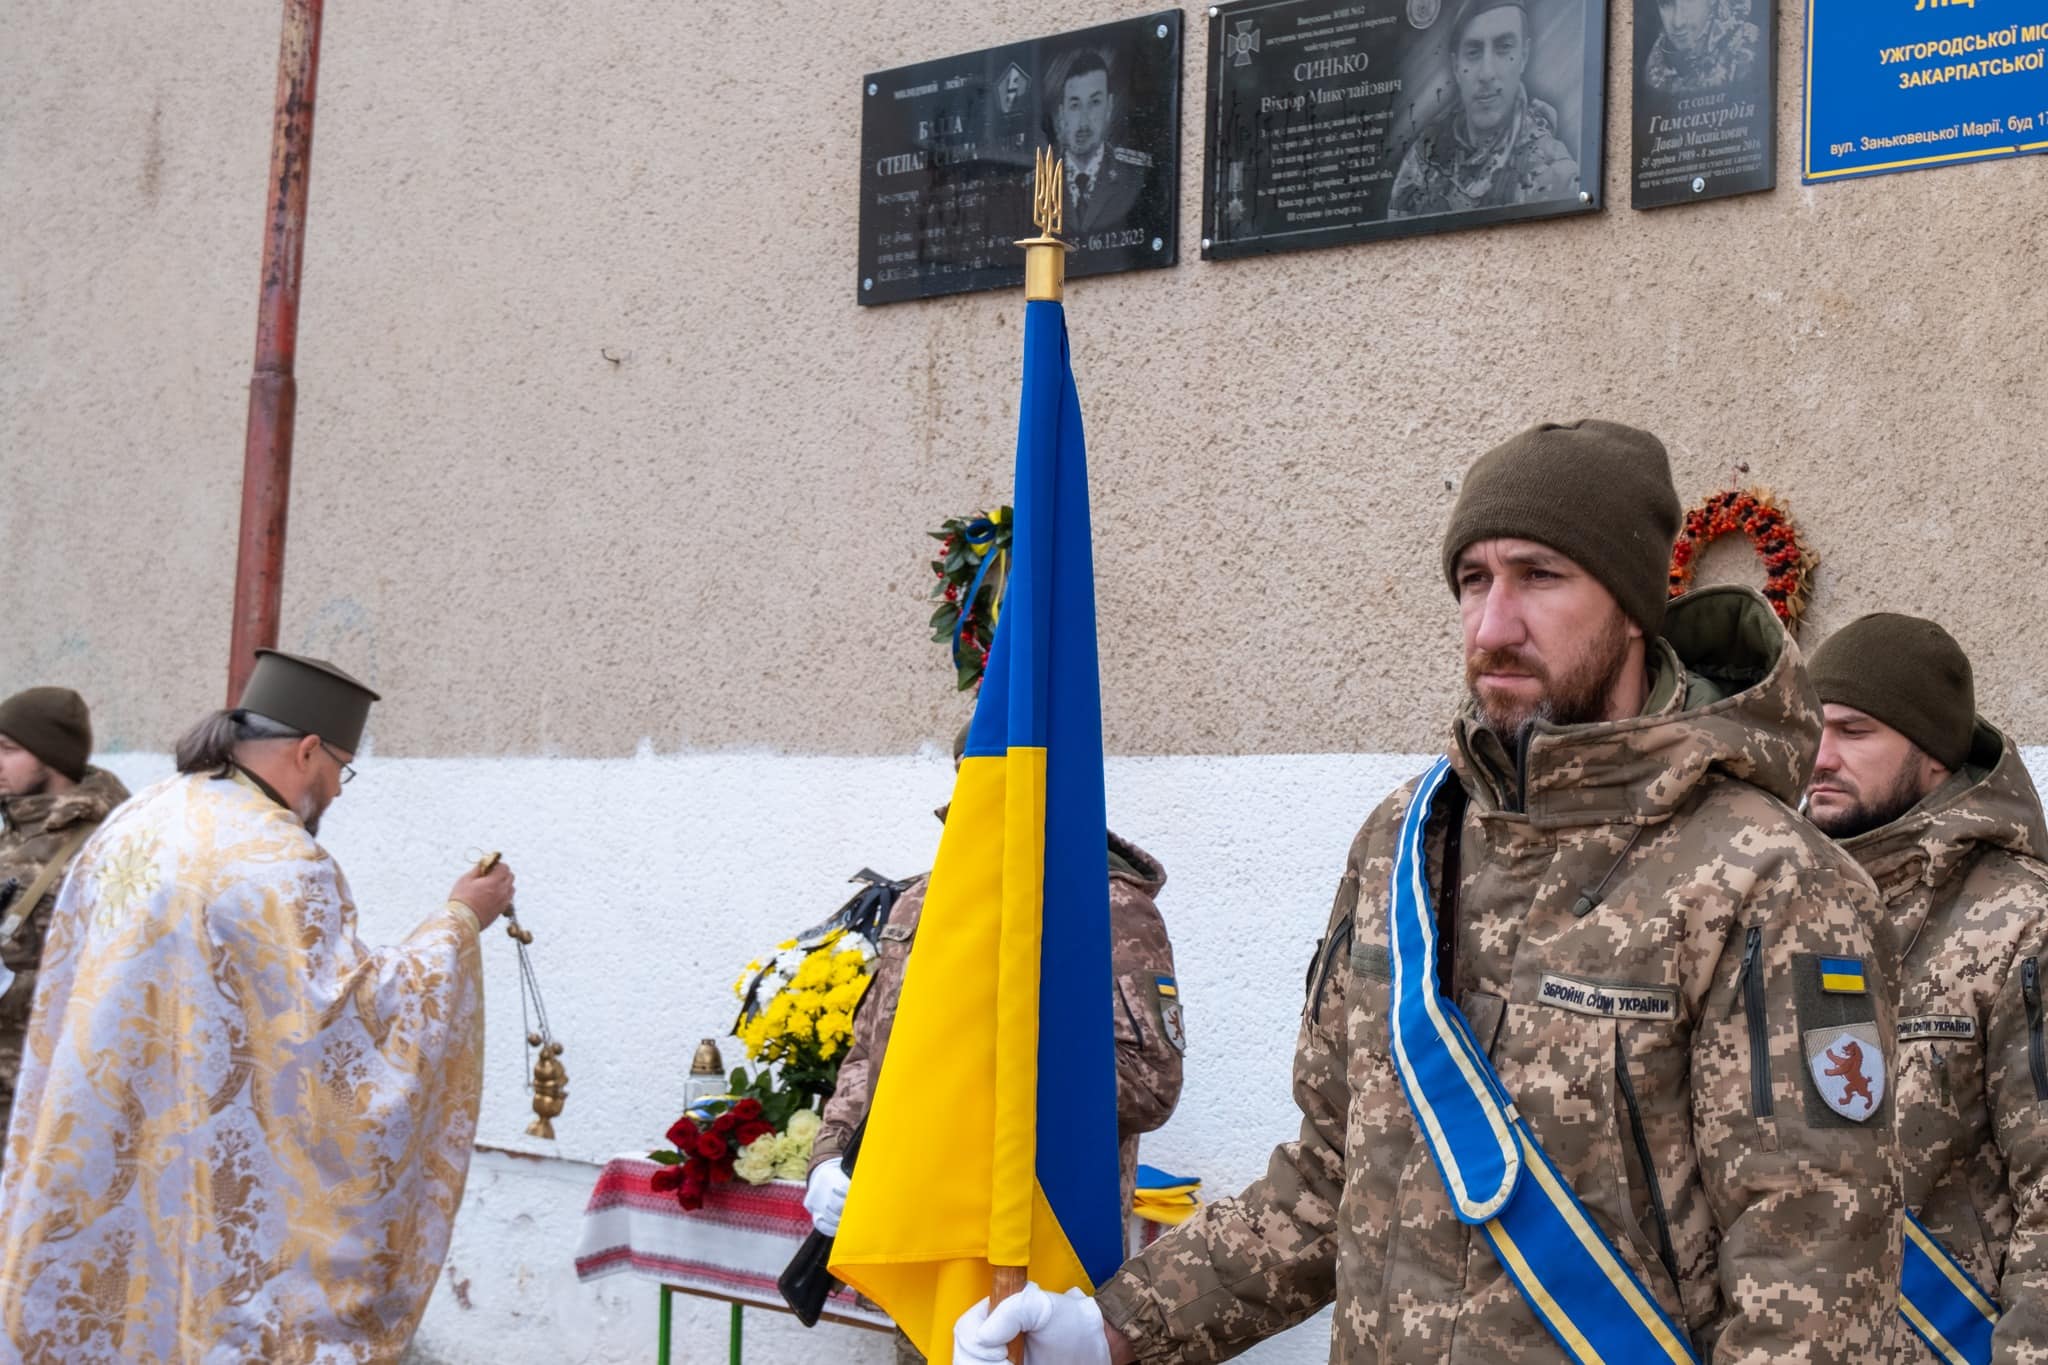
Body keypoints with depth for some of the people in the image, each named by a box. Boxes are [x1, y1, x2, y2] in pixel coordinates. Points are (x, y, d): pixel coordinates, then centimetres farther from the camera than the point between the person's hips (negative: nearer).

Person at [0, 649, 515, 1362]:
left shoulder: (131, 824, 9)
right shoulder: (280, 858, -18)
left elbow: (71, 989, 18)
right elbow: (350, 1017, -18)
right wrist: (457, 923, -9)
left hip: (103, 1160, 8)